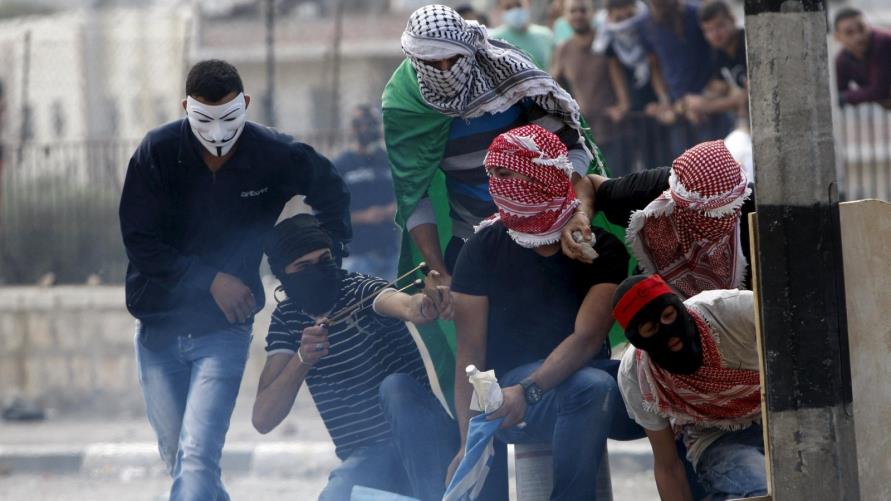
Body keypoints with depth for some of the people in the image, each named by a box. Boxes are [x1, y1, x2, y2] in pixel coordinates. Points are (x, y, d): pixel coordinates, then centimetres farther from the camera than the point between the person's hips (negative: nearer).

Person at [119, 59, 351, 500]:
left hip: (224, 330, -2)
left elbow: (332, 194, 13)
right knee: (177, 460, 10)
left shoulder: (276, 157, -9)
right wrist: (210, 280, -17)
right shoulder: (157, 153, -10)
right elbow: (139, 241, -11)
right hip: (159, 327, 2)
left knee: (196, 458, -17)